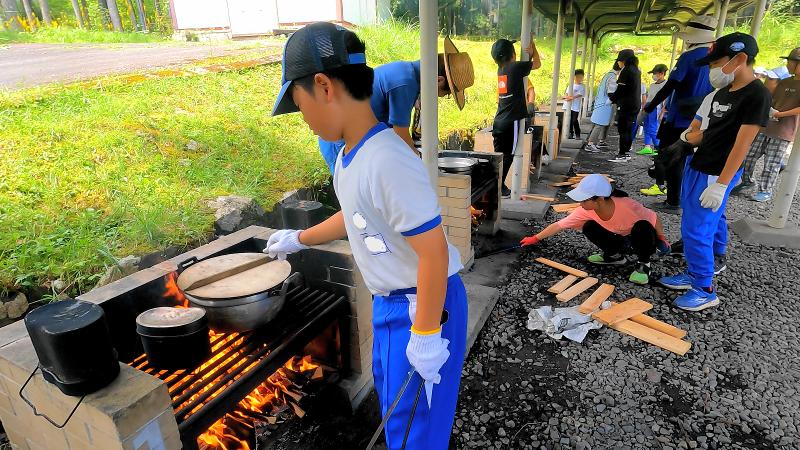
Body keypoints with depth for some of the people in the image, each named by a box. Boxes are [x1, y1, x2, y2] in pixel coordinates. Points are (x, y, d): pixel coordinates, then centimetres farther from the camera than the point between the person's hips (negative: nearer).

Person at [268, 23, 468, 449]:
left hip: (423, 302, -9)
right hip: (389, 299, 9)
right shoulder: (349, 156, 0)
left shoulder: (387, 161, -30)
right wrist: (299, 239, 27)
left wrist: (425, 334, -21)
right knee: (388, 385, 30)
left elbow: (434, 252, -28)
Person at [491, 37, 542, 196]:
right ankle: (499, 187, 3)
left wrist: (529, 53, 11)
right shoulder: (515, 67, -10)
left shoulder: (501, 69, 11)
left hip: (499, 121, 7)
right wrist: (532, 44, 15)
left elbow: (526, 65, 25)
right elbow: (537, 64, 6)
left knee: (499, 154, 11)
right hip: (511, 122, -7)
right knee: (508, 155, 0)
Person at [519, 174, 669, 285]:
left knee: (642, 226, -37)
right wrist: (536, 238, -17)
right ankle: (614, 255, 5)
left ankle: (643, 263, -11)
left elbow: (654, 218, -20)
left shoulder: (626, 206, -37)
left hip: (643, 240, -4)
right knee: (589, 227, -18)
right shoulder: (586, 211, -24)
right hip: (622, 238, 4)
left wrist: (661, 239, -17)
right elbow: (559, 225, -19)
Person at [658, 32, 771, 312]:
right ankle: (695, 274, 33)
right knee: (711, 225, 20)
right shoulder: (722, 92, 11)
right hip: (697, 167, 9)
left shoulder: (756, 95, -16)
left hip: (715, 175, -9)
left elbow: (742, 144, -21)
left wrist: (720, 185, -24)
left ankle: (705, 290, 6)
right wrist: (685, 141, 6)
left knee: (696, 230, -7)